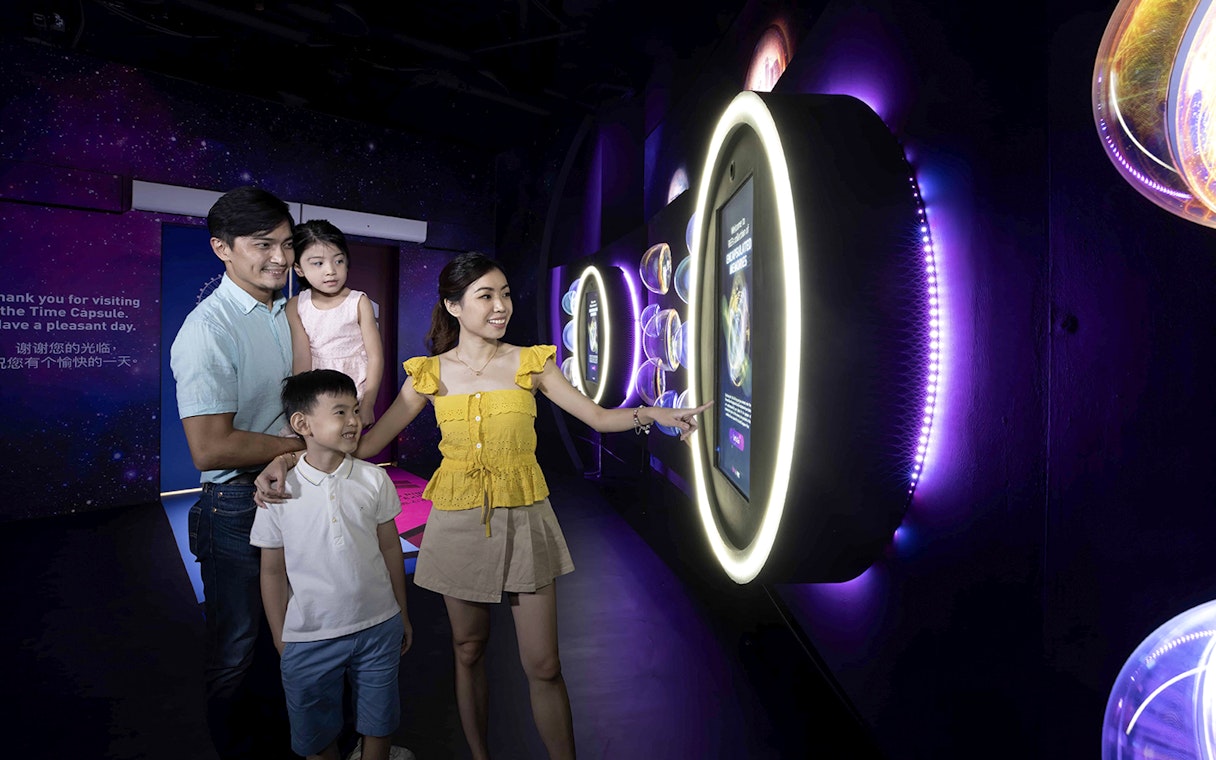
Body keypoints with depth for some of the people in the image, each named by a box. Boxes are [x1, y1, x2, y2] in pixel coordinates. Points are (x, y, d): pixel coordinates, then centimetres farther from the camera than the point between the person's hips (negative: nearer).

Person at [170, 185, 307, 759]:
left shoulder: (288, 314, 6)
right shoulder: (209, 329, -19)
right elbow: (210, 448, -26)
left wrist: (284, 462, -9)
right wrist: (301, 443, -15)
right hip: (236, 507, -7)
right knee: (237, 650, 11)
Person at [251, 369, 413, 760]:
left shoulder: (374, 479, -5)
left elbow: (390, 549, 3)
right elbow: (273, 571, -2)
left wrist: (402, 614, 8)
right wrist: (280, 639, 2)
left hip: (378, 627, 2)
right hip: (309, 638, -1)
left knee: (378, 724, 17)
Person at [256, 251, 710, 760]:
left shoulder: (531, 362, -2)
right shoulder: (431, 373, -1)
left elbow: (597, 417, -2)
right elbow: (368, 441, -1)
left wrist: (649, 414, -21)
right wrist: (289, 457, -13)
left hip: (523, 521, -1)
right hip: (459, 523, 1)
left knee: (543, 665, 2)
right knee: (468, 652, 16)